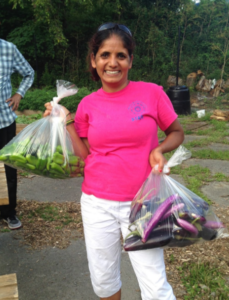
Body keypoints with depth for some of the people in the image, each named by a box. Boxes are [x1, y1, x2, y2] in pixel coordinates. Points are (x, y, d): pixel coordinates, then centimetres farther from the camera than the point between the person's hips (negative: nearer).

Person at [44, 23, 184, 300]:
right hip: (97, 203, 3)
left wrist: (160, 149, -13)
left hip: (141, 204, -2)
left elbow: (176, 133, 6)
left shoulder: (151, 93, -5)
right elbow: (86, 157, 4)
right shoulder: (87, 105, 2)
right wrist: (66, 122, -2)